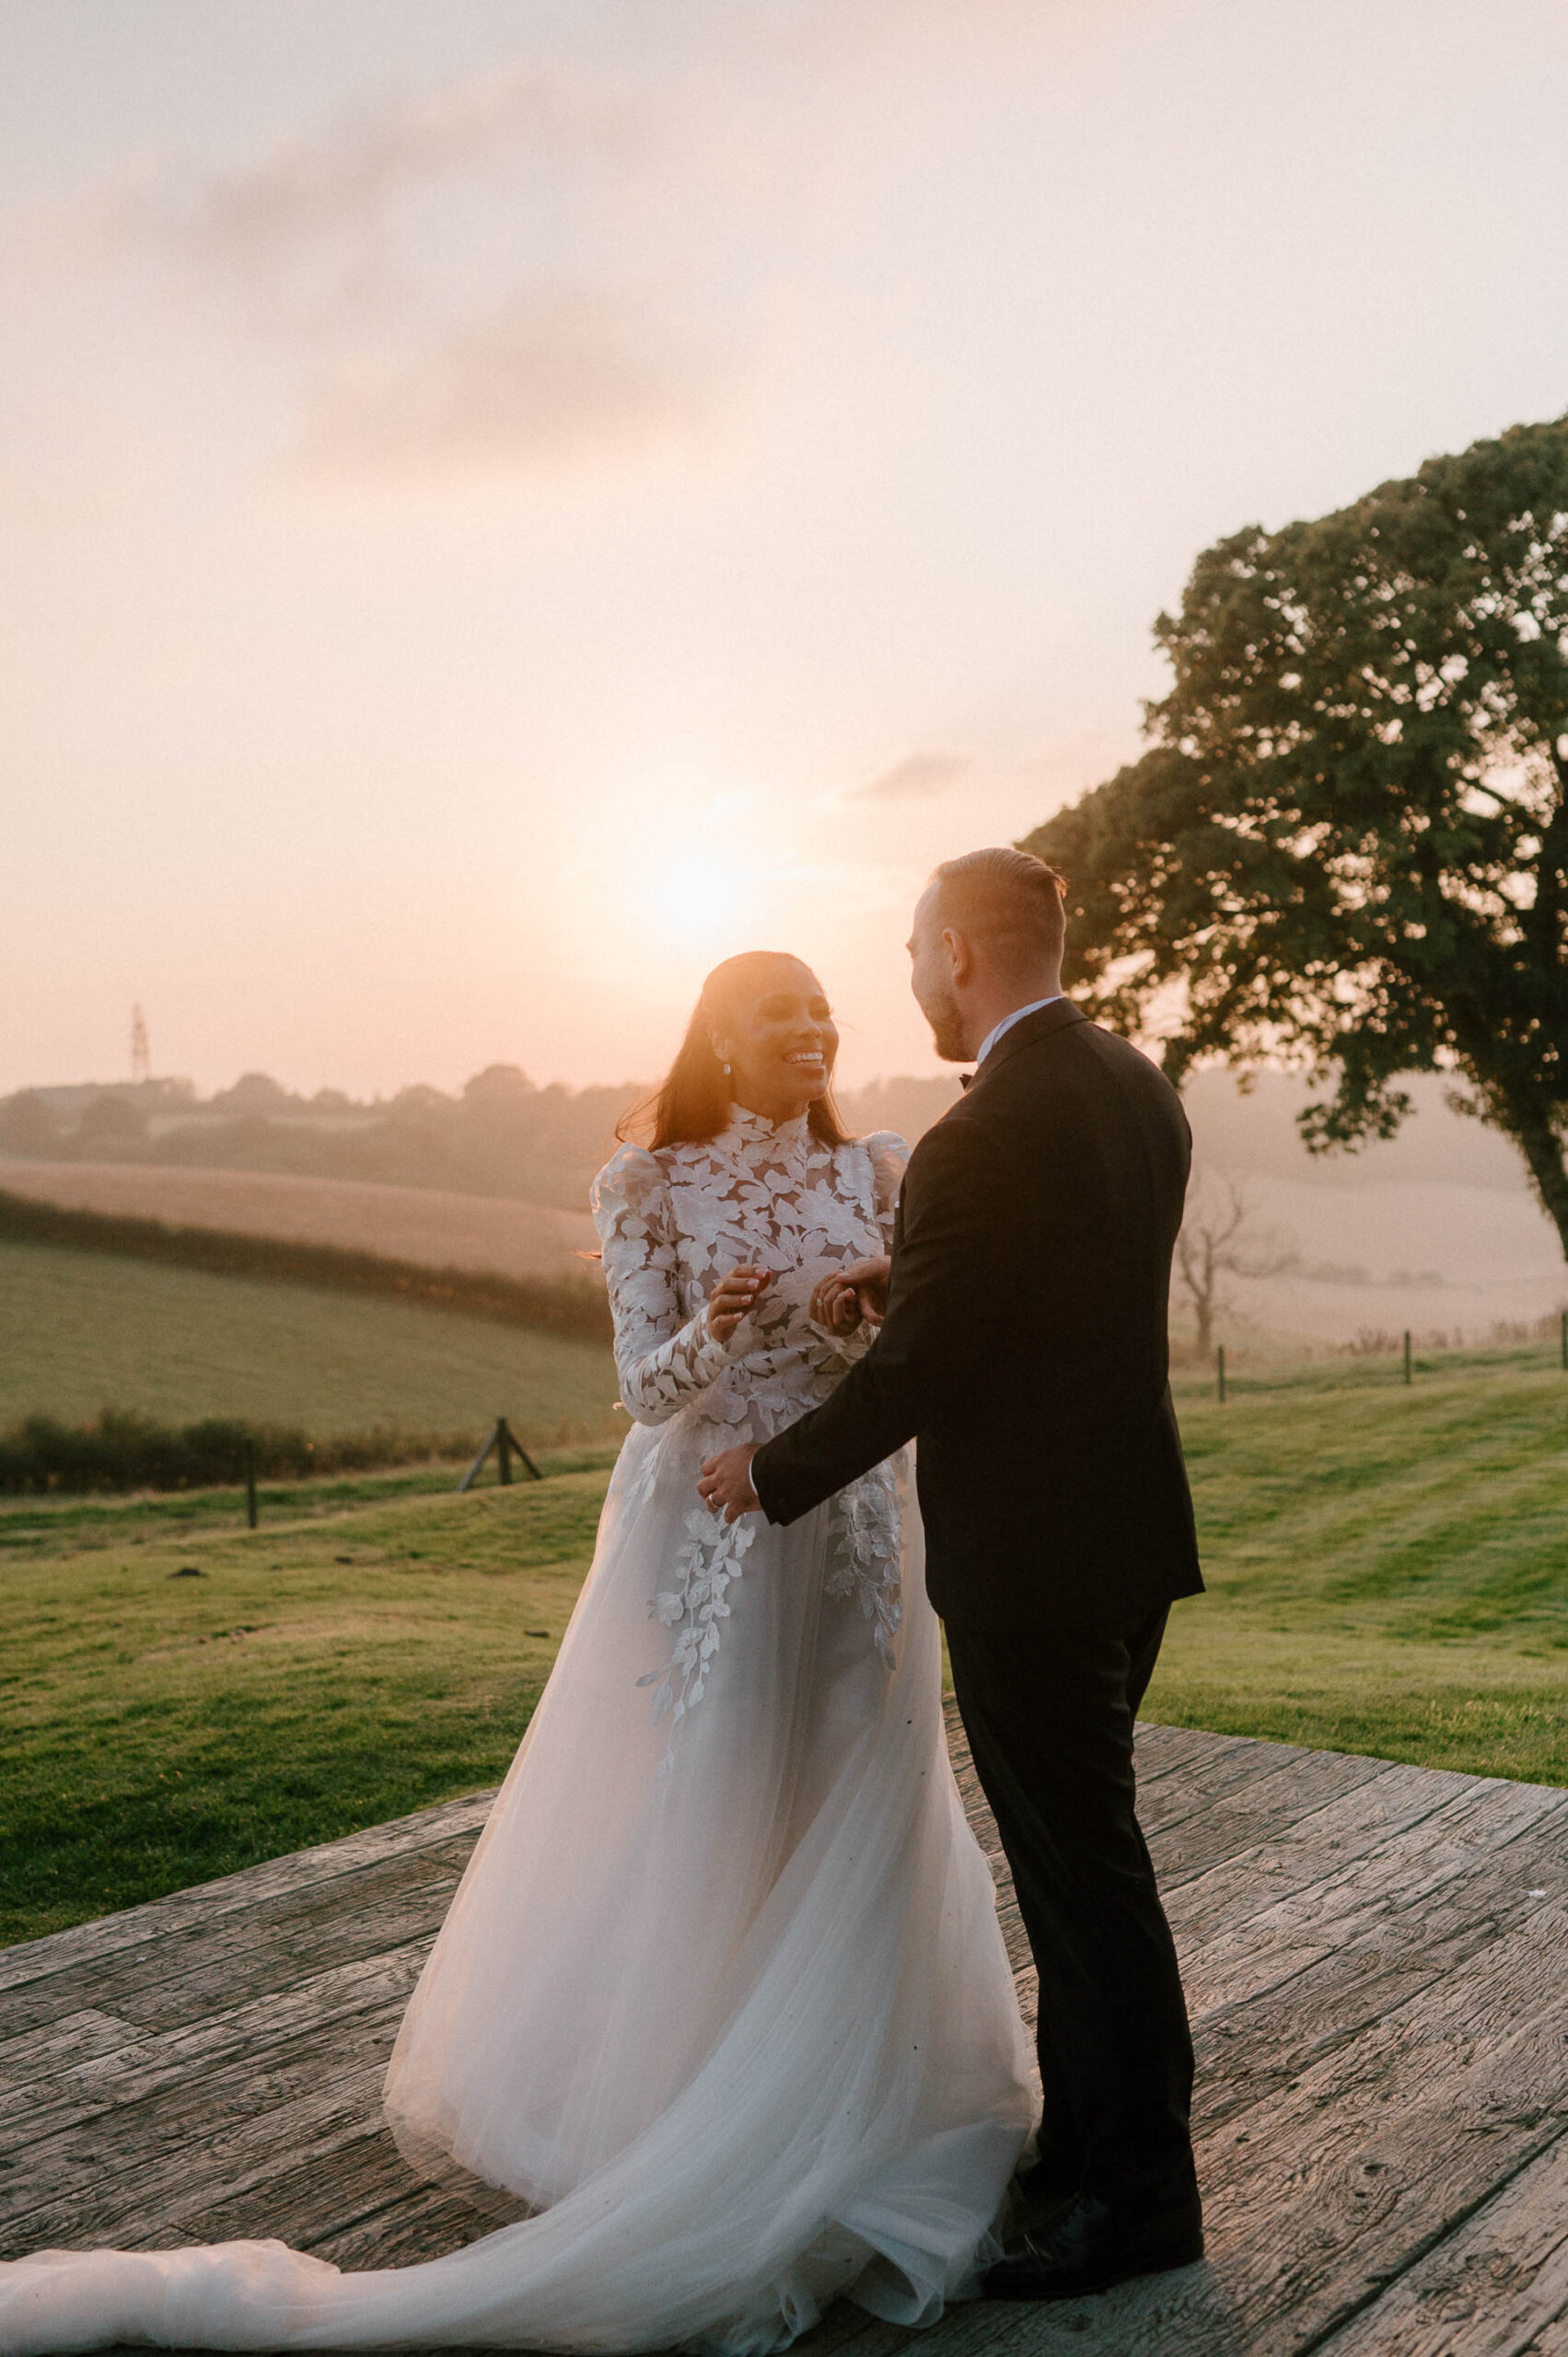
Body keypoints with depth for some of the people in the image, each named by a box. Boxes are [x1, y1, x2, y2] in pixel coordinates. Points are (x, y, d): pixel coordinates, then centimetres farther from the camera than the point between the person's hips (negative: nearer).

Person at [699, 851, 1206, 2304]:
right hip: (1127, 1529, 9)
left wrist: (771, 1474, -2)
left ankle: (1139, 2198, 24)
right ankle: (1088, 2144, 37)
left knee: (1083, 1872, 6)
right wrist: (908, 1279, 6)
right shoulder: (1137, 1086, 5)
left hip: (1029, 1560, -9)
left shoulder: (979, 1142, -24)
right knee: (1080, 1858, 21)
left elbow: (908, 1376, -18)